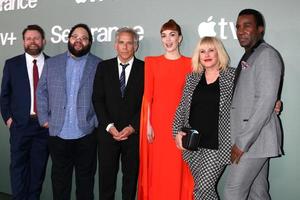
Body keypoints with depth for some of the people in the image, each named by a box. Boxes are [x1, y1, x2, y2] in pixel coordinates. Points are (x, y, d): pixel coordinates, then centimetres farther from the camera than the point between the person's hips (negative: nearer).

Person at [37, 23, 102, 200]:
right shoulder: (52, 63, 9)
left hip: (86, 134, -2)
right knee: (60, 180, 14)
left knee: (85, 181, 12)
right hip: (58, 133, 2)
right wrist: (44, 119, 3)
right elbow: (42, 92, 11)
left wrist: (98, 122, -8)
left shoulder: (99, 65, 0)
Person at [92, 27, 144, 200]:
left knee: (131, 177, 9)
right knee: (106, 176, 7)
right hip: (108, 132, 1)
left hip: (134, 133, -1)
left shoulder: (144, 68, 1)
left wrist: (132, 127, -9)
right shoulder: (104, 67, 6)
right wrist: (109, 126, -7)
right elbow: (97, 99, 2)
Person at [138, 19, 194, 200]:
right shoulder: (152, 62, 7)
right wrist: (147, 124, -4)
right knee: (157, 171, 6)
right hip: (157, 123, 1)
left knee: (179, 171, 4)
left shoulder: (190, 63, 5)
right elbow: (147, 96, 3)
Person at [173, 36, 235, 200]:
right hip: (193, 143, 4)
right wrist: (177, 131, 2)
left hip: (217, 144, -4)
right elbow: (182, 107, 11)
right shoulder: (192, 78, 9)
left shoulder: (232, 75, -1)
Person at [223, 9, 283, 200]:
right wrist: (240, 139, 9)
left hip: (255, 138, -8)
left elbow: (266, 103, -19)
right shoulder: (248, 57, 17)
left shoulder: (267, 55, -11)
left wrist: (243, 141, -19)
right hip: (253, 139, 8)